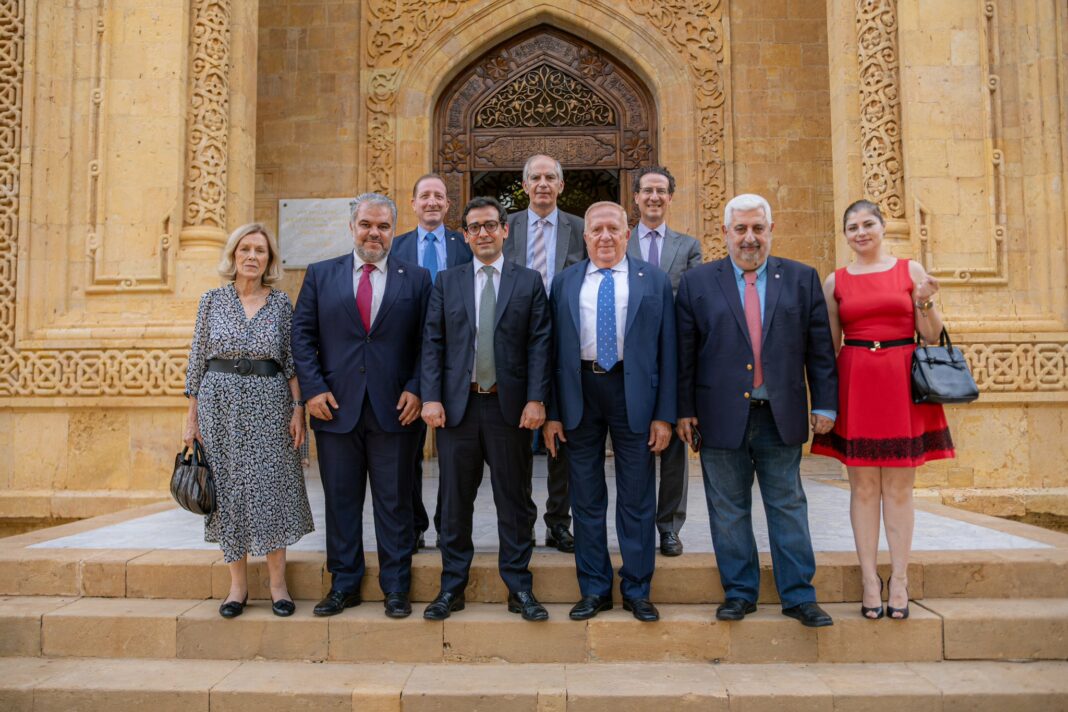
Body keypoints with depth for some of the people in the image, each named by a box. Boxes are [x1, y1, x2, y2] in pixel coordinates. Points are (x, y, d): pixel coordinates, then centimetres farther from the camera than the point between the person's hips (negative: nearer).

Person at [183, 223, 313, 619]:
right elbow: (197, 361, 5)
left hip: (269, 404, 0)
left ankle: (277, 584, 11)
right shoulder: (212, 300, 4)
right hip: (220, 402, 1)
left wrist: (298, 408, -5)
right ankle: (238, 584, 16)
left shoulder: (281, 303, 4)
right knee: (228, 489, 5)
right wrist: (192, 416, 2)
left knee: (271, 488, 0)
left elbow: (292, 362, 4)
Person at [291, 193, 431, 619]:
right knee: (340, 501, 10)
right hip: (336, 408, 2)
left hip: (394, 409, -1)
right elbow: (302, 336, 6)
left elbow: (427, 342, 3)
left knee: (394, 502, 6)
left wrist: (415, 390, -9)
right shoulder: (320, 275, 10)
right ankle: (343, 585, 25)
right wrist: (313, 388, -5)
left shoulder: (416, 279, 7)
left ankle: (395, 588, 19)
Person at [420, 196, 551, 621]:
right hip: (457, 405, 1)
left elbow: (539, 345, -1)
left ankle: (519, 589, 20)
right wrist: (431, 397, -6)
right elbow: (432, 343, 4)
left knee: (515, 501, 7)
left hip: (510, 406, -1)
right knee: (455, 502, 9)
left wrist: (536, 399, -10)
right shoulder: (447, 282, 10)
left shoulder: (529, 282, 6)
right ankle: (452, 588, 23)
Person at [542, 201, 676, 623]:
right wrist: (552, 413, 1)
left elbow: (666, 350, 1)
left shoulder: (654, 281, 4)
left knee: (637, 498, 7)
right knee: (586, 498, 9)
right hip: (579, 391, 2)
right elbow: (553, 350, 5)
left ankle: (637, 590, 22)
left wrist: (664, 414, -4)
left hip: (634, 393, -1)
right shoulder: (564, 283, 8)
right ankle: (594, 589, 23)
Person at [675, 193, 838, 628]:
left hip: (782, 417, 1)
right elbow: (684, 354, 1)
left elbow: (820, 348, 6)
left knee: (788, 507, 8)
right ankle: (739, 592, 22)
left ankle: (798, 596, 20)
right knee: (729, 510, 9)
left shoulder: (802, 279, 7)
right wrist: (685, 410, -2)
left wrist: (824, 404, 1)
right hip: (721, 417, 0)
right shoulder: (697, 283, 3)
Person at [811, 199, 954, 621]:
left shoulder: (911, 270, 6)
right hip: (855, 385, 1)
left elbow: (932, 336, 5)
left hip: (902, 384, 0)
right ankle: (870, 581, 12)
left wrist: (925, 301, -12)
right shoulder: (835, 281, 8)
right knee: (863, 486, 3)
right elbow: (829, 345, 10)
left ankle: (899, 582, 13)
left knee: (899, 486, 4)